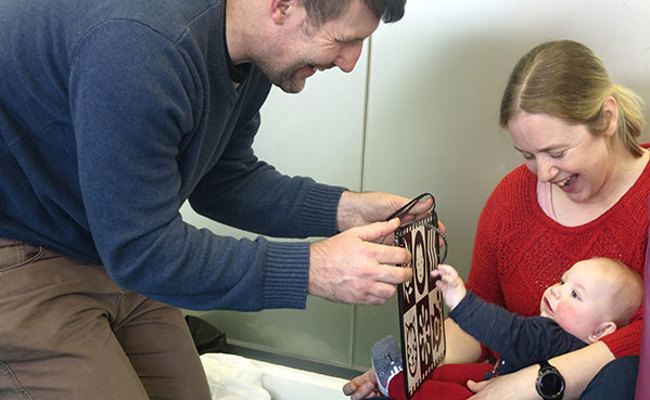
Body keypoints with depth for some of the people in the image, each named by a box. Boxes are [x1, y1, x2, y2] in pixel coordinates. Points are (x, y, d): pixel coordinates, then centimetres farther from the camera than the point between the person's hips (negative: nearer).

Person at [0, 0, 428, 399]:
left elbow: (223, 182, 4)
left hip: (118, 247, 8)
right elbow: (140, 249, -31)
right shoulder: (137, 45, -35)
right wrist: (309, 270, -30)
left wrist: (343, 209, -8)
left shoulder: (253, 57, -7)